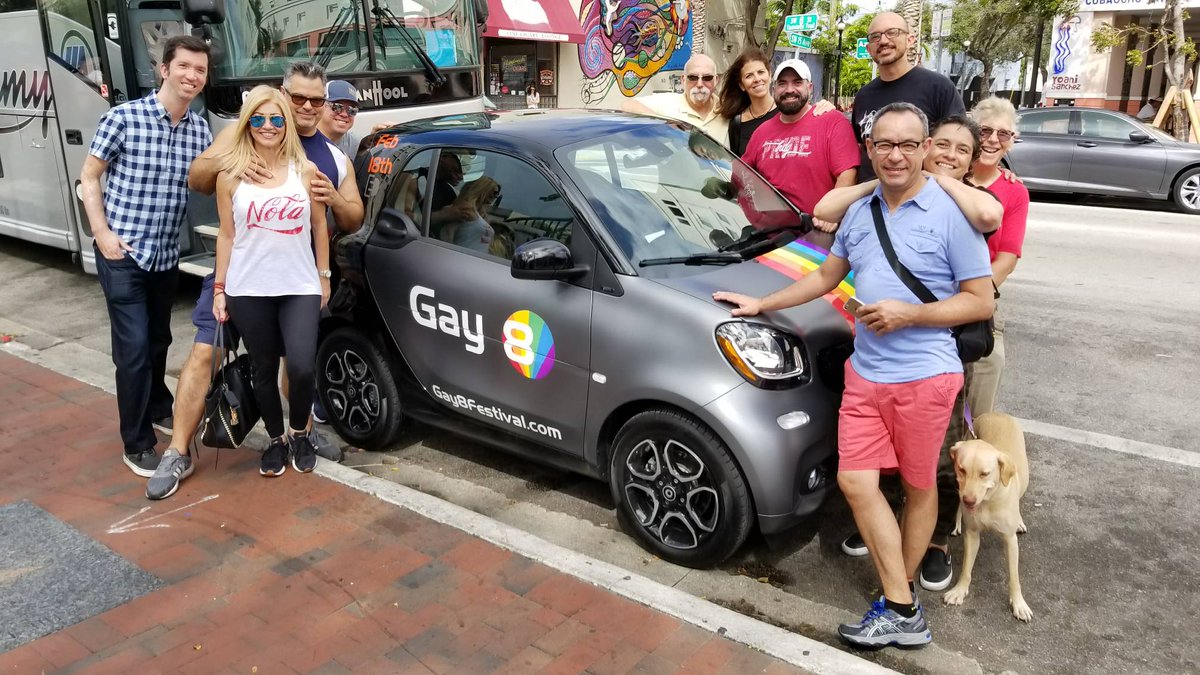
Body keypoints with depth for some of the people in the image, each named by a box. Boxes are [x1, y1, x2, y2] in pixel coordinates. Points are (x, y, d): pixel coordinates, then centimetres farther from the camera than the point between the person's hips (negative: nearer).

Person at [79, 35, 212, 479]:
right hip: (122, 255, -5)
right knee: (134, 347, -6)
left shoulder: (201, 131, 2)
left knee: (159, 341, 20)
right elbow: (88, 177, -4)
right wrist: (103, 233, -12)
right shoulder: (124, 118, -11)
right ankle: (137, 444, 6)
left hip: (167, 255, 5)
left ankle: (158, 408, 42)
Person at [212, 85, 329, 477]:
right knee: (264, 370, 9)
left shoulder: (305, 171, 3)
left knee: (302, 367, -14)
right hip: (248, 291, 1)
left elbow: (319, 227, 10)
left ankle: (301, 433, 13)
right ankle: (276, 440, 29)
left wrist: (324, 276, 9)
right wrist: (220, 288, 3)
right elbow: (226, 235, 5)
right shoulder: (230, 175, 1)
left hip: (301, 288, 0)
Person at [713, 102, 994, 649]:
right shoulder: (859, 212, 11)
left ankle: (898, 599, 24)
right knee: (856, 481, -1)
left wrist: (909, 313, -18)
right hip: (864, 373, 6)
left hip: (923, 376, -5)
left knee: (918, 487, 10)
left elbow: (981, 301, -8)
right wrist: (761, 304, 20)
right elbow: (825, 277, 22)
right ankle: (903, 611, 7)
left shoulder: (952, 214, -8)